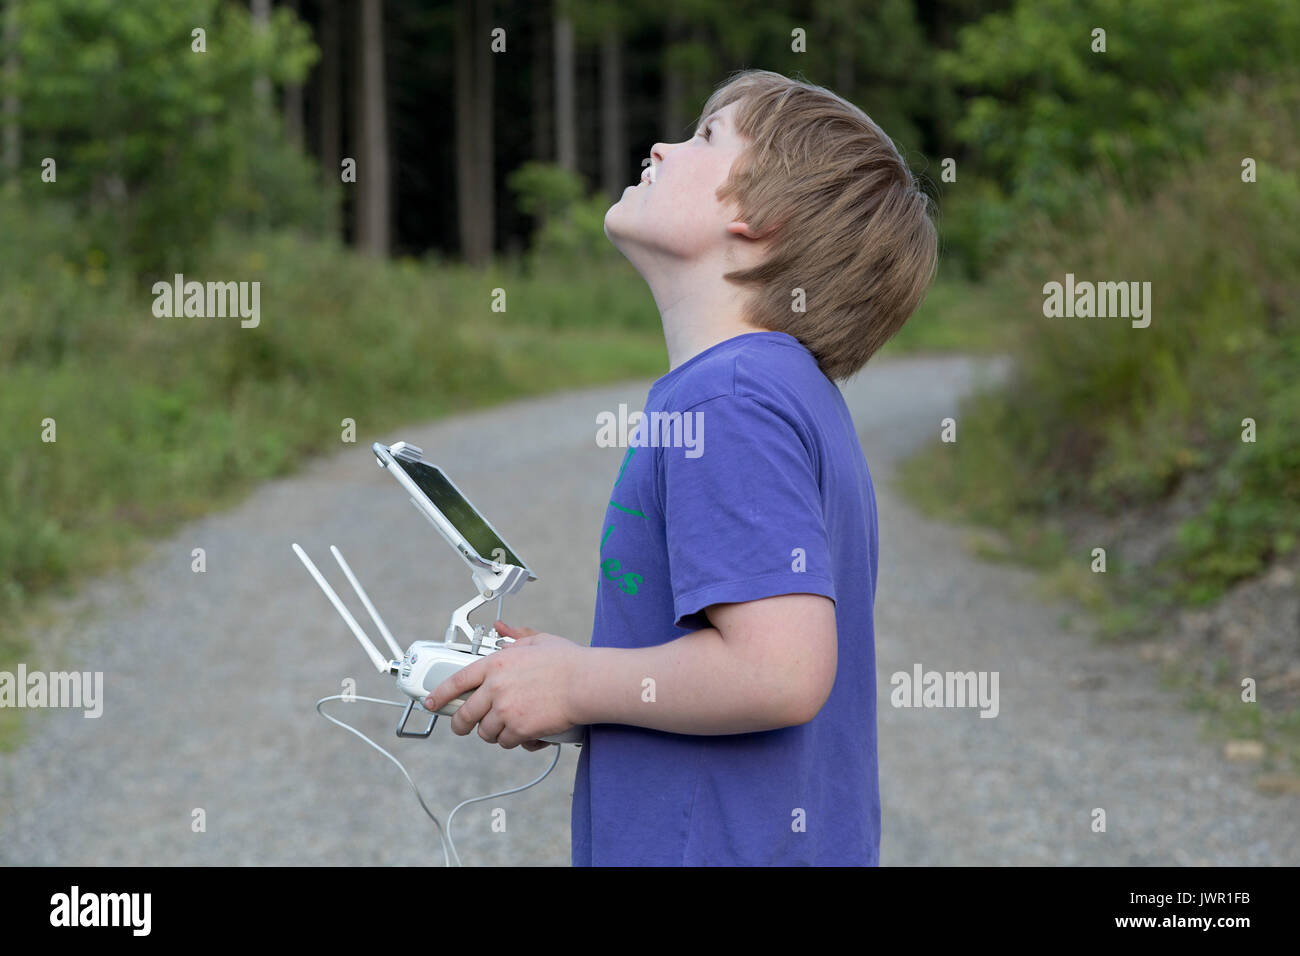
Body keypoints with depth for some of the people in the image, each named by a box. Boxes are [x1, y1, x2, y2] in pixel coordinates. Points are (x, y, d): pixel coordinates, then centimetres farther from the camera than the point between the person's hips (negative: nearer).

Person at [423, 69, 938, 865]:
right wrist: (585, 679, 11)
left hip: (725, 849, -9)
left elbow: (777, 671, -27)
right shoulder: (799, 392, 12)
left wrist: (575, 686, -14)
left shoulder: (723, 399, -18)